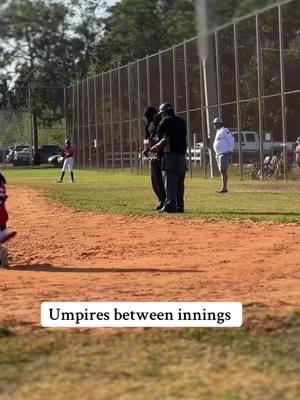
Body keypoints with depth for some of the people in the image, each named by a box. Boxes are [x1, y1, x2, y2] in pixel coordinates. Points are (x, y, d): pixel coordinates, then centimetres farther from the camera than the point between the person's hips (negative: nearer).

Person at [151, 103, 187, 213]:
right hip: (182, 154, 7)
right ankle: (179, 206, 12)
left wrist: (157, 147, -2)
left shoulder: (165, 121, -4)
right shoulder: (181, 121, 18)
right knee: (180, 182, 11)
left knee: (169, 182, -8)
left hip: (170, 154, -7)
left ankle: (170, 205, -12)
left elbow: (166, 138, -15)